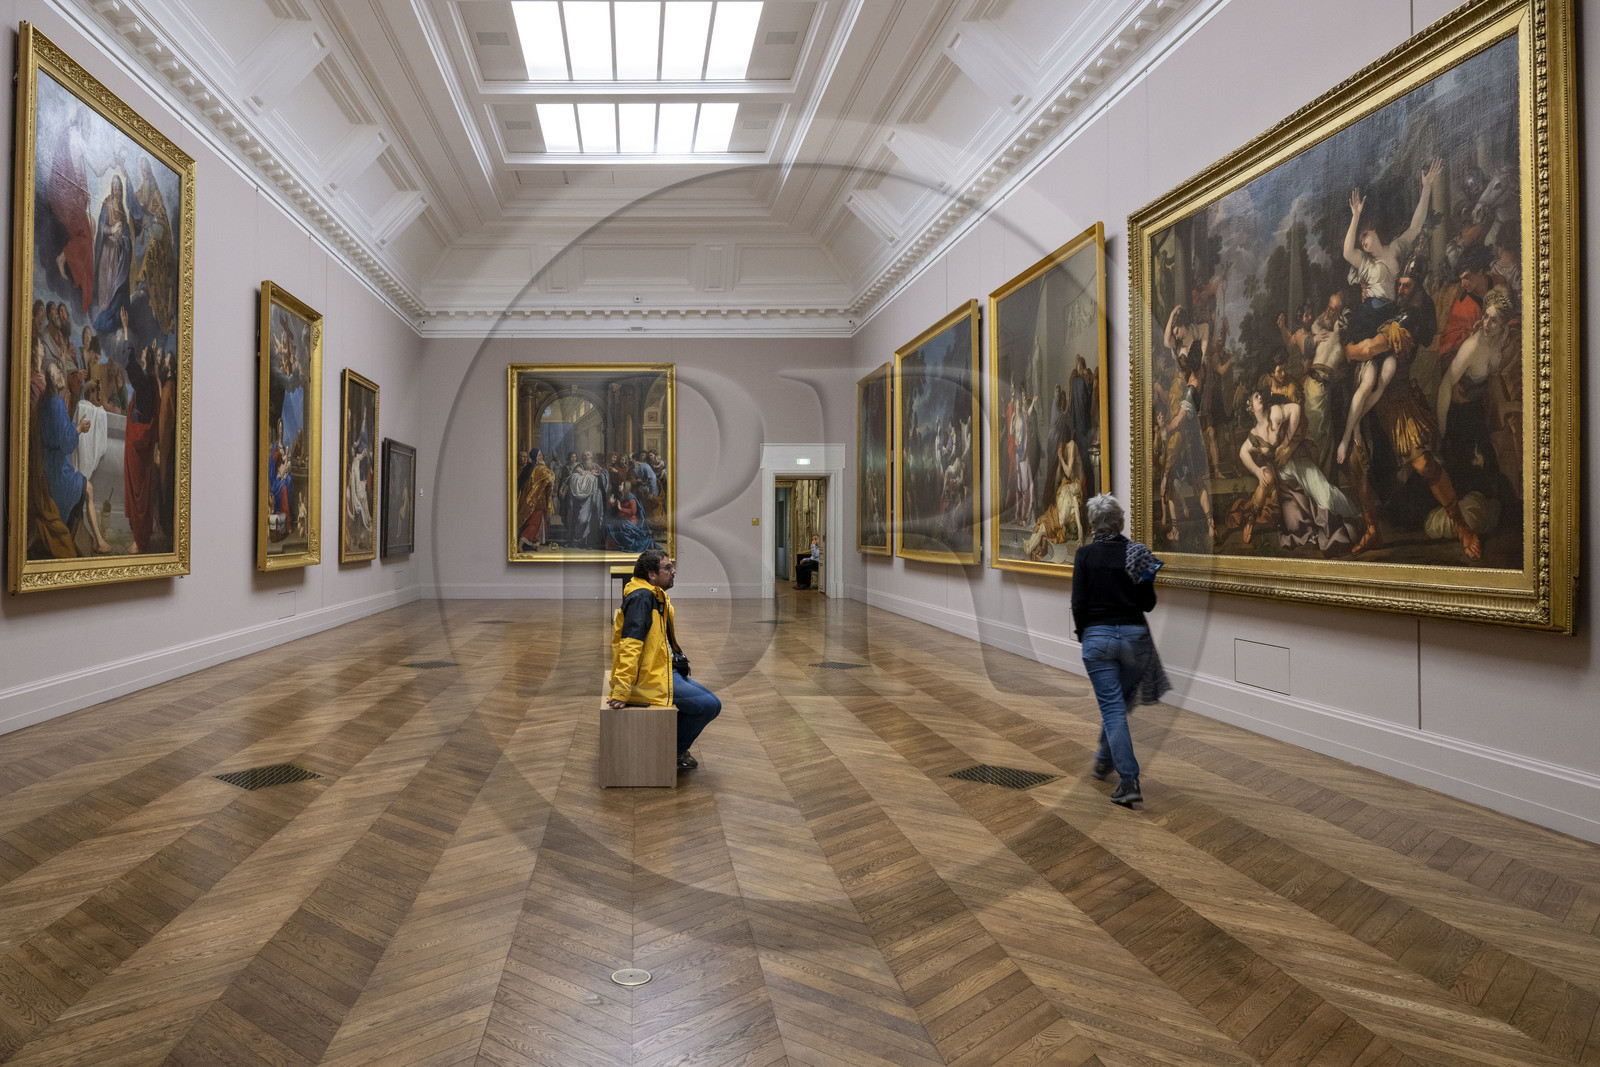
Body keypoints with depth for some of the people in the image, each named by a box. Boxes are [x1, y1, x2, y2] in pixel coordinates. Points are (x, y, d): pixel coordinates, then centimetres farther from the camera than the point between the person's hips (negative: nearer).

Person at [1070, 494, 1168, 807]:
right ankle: (1104, 760, 39)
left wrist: (1082, 632, 7)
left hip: (1097, 635, -3)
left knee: (1112, 708, 0)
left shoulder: (1085, 554, -5)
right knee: (1119, 702, 21)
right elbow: (1149, 603, 0)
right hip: (1134, 635, 3)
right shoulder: (1136, 552, 0)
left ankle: (1129, 781, -5)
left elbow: (1079, 602, -8)